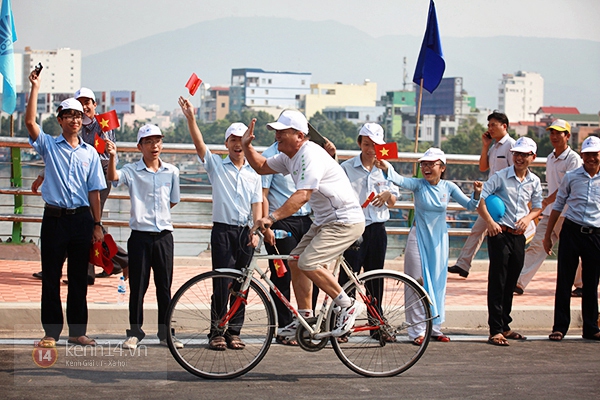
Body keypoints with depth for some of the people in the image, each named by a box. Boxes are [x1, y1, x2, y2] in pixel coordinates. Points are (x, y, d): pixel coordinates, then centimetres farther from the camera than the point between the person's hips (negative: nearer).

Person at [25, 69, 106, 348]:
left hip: (82, 219, 2)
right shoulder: (49, 146, 4)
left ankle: (77, 331, 13)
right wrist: (35, 88, -15)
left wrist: (97, 224, 5)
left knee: (79, 278, 7)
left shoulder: (90, 153, 9)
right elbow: (30, 121, -13)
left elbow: (94, 191, 9)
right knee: (51, 277, 1)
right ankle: (51, 332, 7)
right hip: (55, 217, -2)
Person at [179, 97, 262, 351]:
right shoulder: (216, 165, 6)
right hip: (223, 230, -2)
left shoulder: (253, 173, 12)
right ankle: (217, 332, -1)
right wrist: (190, 118, -22)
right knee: (222, 283, -7)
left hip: (245, 231, 3)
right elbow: (199, 143, -8)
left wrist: (256, 231, -6)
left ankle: (234, 332, 11)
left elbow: (256, 204, 7)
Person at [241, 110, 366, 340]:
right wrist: (246, 146, 6)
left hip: (345, 221, -11)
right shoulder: (289, 157, 10)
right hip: (324, 221, 11)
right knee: (295, 261, 9)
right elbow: (261, 167, 23)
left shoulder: (311, 155, -21)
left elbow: (302, 195, -31)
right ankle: (304, 319, 17)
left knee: (308, 263, -20)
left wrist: (272, 218, -36)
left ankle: (348, 305, -7)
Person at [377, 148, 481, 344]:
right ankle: (418, 330, 1)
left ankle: (435, 328, 19)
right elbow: (401, 180, -27)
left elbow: (469, 205, -3)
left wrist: (476, 194, -24)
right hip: (419, 237, -3)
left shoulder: (448, 187, -1)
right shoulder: (419, 184, -8)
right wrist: (387, 169, -47)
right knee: (418, 282, -3)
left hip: (439, 239, 3)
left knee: (438, 283, 9)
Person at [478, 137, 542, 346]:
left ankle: (504, 326, 24)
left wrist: (528, 218, -3)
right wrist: (490, 222, -20)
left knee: (511, 282, 13)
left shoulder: (534, 182, 7)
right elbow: (480, 198, -10)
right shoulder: (501, 176, -7)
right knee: (497, 282, -6)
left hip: (518, 236, 5)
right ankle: (496, 330, -6)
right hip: (499, 233, -5)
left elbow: (537, 207, 19)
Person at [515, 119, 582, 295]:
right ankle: (520, 283, -9)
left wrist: (546, 201, -20)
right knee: (536, 245, -3)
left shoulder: (573, 159, -10)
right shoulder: (550, 158, 14)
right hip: (550, 212, 7)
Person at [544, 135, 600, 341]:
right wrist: (548, 235, 9)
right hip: (571, 231, 0)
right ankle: (560, 326, 6)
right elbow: (558, 206, 11)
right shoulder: (571, 177, 4)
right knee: (564, 280, 0)